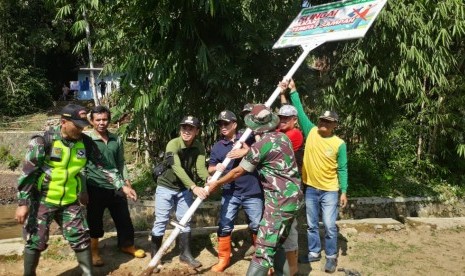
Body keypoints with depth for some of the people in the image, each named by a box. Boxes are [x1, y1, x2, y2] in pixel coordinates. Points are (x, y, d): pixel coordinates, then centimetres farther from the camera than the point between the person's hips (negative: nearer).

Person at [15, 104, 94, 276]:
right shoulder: (44, 141, -16)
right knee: (35, 242, 6)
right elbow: (27, 173, -14)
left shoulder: (83, 142, -2)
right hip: (42, 201, -4)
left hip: (69, 202, 4)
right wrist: (23, 203, -16)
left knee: (81, 238, 7)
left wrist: (83, 192, 17)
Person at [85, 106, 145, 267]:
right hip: (96, 188, -4)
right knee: (95, 221, 10)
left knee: (124, 219, 15)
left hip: (116, 188, 4)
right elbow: (96, 166, -17)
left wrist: (127, 184, 8)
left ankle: (126, 245, 37)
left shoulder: (116, 140, 4)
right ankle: (94, 251, 30)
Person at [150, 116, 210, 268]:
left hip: (184, 188, 5)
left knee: (185, 221, 11)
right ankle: (155, 256, 13)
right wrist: (194, 187, -49)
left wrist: (209, 179, -45)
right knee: (161, 221, -1)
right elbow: (177, 168, -38)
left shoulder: (199, 147, -10)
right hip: (166, 187, -4)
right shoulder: (173, 144, -26)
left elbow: (200, 168, -21)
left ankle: (185, 254, 25)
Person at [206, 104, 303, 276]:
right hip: (292, 198, 9)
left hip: (280, 201, -9)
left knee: (265, 248, -11)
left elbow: (238, 172, -3)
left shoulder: (260, 146, -13)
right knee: (276, 244, 18)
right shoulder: (283, 137, 8)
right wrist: (248, 152, 20)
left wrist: (216, 184, 10)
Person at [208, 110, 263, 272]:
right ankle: (223, 259, 22)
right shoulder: (217, 147, 7)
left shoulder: (248, 139, 2)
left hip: (252, 192, -1)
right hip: (230, 194, 2)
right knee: (224, 226, 5)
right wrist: (216, 168, -18)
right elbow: (210, 169, 5)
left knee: (257, 226, 8)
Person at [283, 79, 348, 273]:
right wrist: (293, 91, -10)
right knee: (312, 225, 15)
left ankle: (331, 256, 19)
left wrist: (344, 191, -8)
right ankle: (314, 252, 31)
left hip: (330, 191, -3)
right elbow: (300, 112, -5)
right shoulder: (311, 132, -3)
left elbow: (342, 170, -5)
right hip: (310, 188, 3)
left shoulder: (339, 144, -9)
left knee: (329, 225, 1)